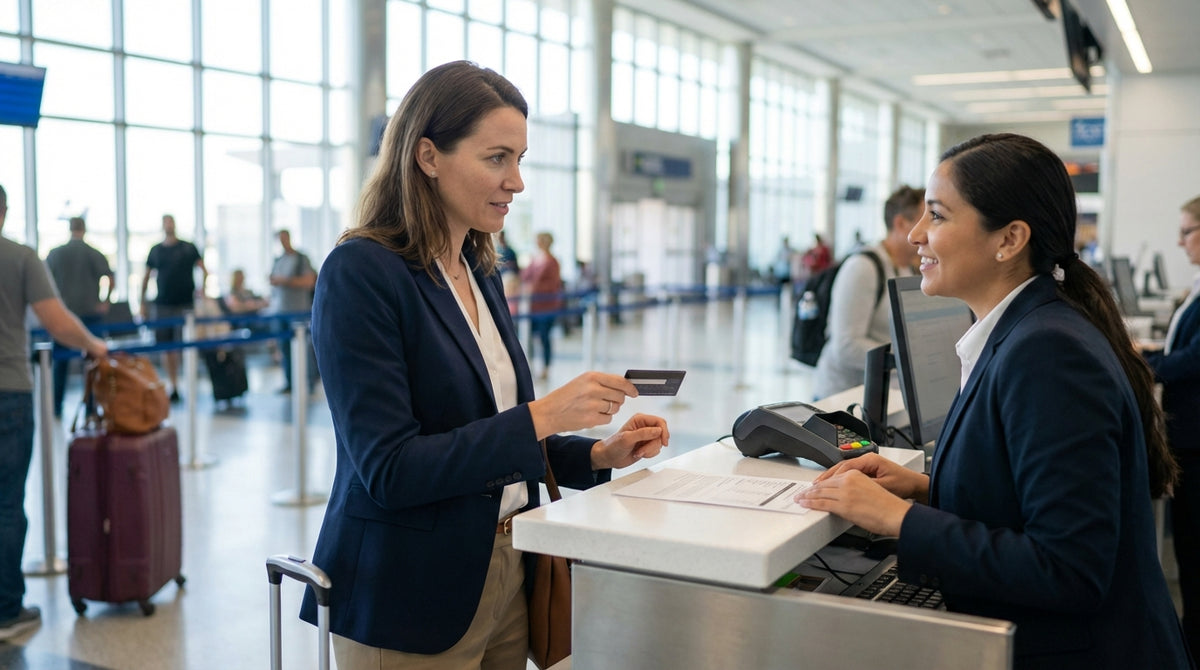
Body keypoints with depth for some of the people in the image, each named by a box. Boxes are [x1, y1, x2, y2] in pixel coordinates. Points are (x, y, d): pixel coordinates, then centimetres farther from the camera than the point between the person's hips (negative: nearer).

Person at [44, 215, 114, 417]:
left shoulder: (55, 253, 3)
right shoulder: (94, 253, -3)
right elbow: (111, 278, -12)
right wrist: (106, 302, -4)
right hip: (90, 313, -2)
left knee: (60, 362, 10)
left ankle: (56, 408, 11)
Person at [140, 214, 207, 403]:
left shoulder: (188, 248, 3)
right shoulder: (155, 250, 10)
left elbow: (203, 271, 1)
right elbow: (146, 277, 16)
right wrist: (143, 303, 12)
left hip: (185, 304, -3)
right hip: (162, 305, 3)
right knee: (166, 348, 4)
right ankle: (174, 387, 12)